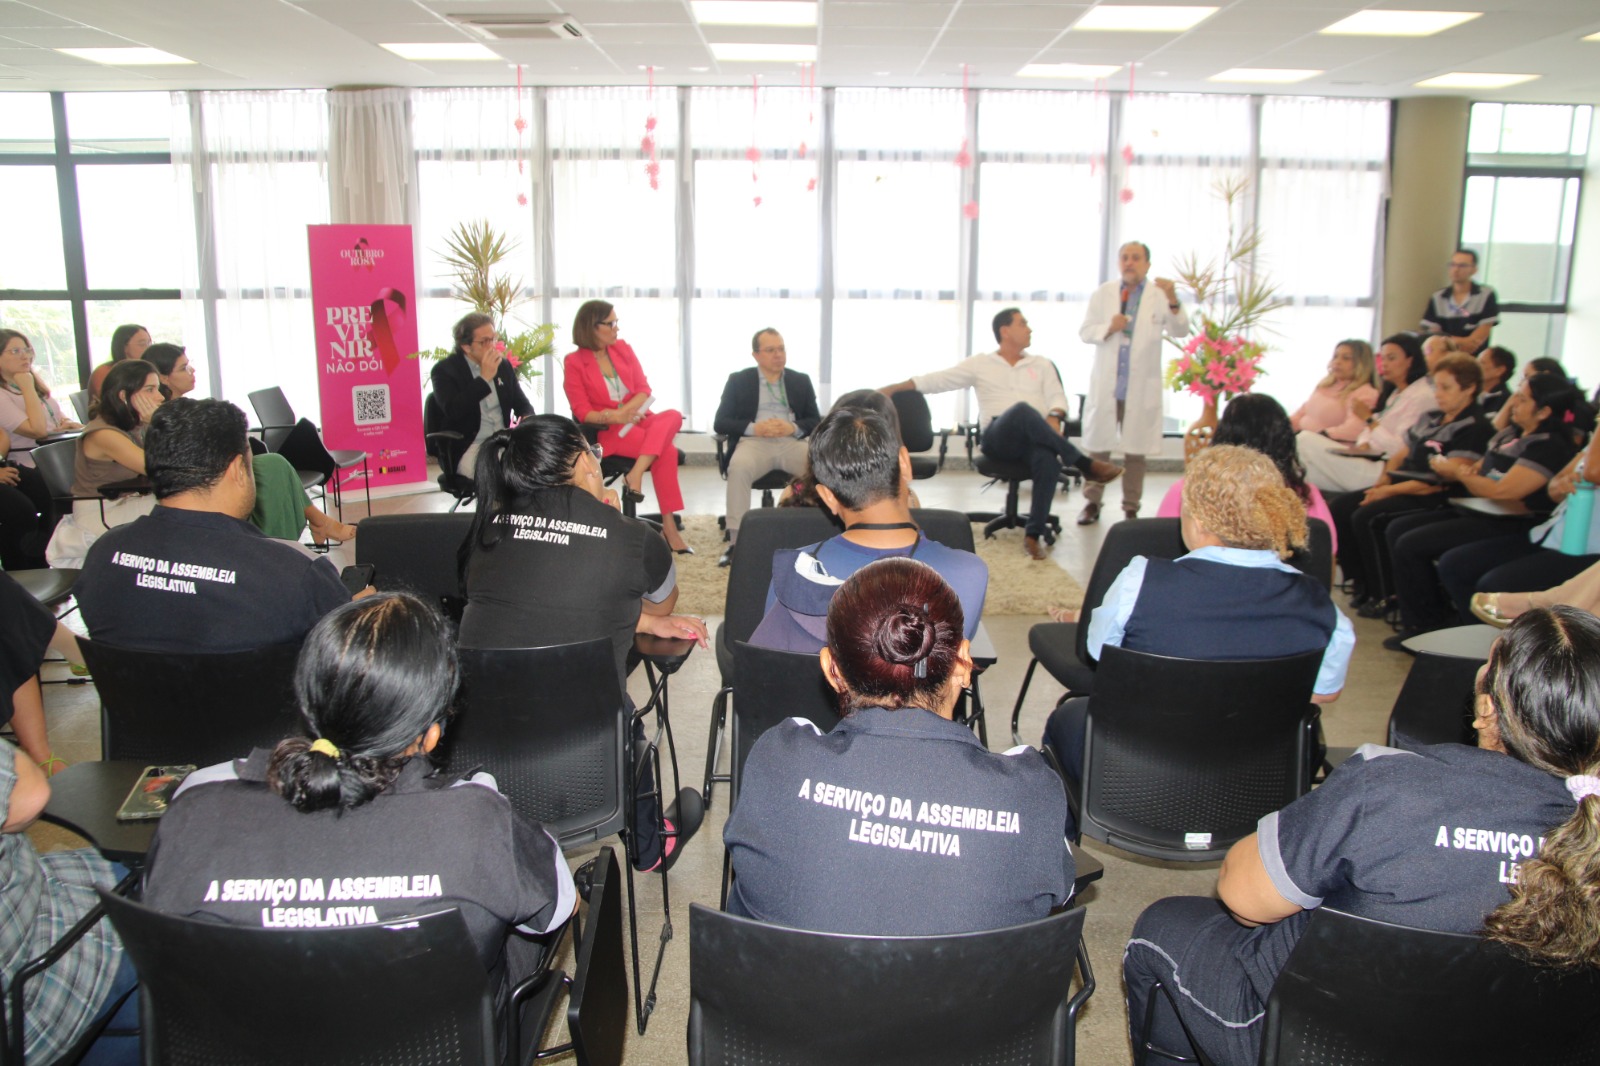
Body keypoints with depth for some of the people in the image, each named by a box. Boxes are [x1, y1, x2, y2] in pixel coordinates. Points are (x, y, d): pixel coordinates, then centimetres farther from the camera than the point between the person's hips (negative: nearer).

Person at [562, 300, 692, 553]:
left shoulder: (623, 348, 13)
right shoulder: (574, 362, 0)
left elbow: (644, 389, 6)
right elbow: (583, 412, -6)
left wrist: (625, 410, -15)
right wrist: (612, 417, -25)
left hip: (639, 418, 4)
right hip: (608, 431, -4)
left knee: (673, 416, -31)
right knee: (666, 450, -30)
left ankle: (635, 475, -40)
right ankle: (669, 527, -29)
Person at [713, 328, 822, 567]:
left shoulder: (801, 381, 18)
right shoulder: (738, 380, 12)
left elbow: (816, 421, 13)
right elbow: (720, 423, 5)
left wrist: (794, 427, -10)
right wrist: (754, 428, -13)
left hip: (792, 442, 2)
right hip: (753, 441, -2)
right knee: (738, 467, -37)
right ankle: (736, 541, -35)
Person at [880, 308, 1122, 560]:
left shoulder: (1042, 364, 24)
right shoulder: (980, 364, 17)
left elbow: (1057, 397, 13)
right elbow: (937, 380, 13)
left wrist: (1054, 418, -11)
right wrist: (895, 387, 4)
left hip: (1035, 438, 2)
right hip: (998, 437, -2)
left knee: (1049, 460, -37)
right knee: (1023, 410, -38)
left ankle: (1034, 533, -29)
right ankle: (1085, 465, -30)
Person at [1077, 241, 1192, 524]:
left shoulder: (1159, 297, 2)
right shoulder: (1103, 294, 9)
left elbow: (1180, 332, -10)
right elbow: (1085, 332, 6)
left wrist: (1173, 301, -27)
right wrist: (1108, 328, -14)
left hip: (1142, 387, -1)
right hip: (1105, 384, 1)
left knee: (1136, 452, 4)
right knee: (1098, 447, 6)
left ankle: (1131, 509, 14)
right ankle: (1092, 503, 16)